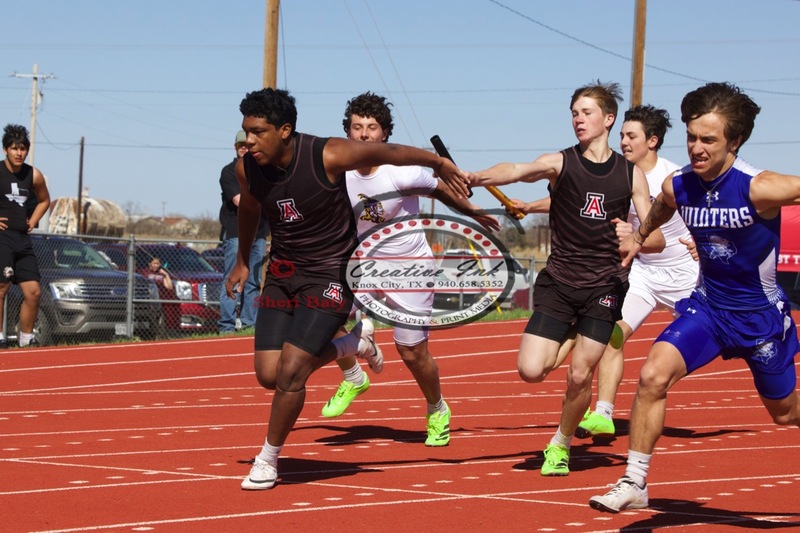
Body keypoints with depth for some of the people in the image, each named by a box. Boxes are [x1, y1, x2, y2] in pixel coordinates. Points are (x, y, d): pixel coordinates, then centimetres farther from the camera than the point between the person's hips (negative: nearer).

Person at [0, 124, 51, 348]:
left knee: (33, 292, 1)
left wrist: (32, 221, 12)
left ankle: (26, 338, 14)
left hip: (23, 239, 5)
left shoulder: (34, 176, 8)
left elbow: (44, 200, 26)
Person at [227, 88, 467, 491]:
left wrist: (440, 164, 2)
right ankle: (352, 343, 24)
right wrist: (242, 260, 27)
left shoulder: (328, 157, -22)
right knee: (269, 375, -2)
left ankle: (268, 461, 4)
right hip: (282, 274, 5)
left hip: (330, 275, -5)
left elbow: (390, 152, -7)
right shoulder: (247, 169, -7)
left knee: (290, 370, -16)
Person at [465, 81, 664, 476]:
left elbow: (657, 239, 3)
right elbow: (517, 171, -21)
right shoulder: (560, 163, 0)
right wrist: (477, 177, -41)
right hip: (558, 281, 0)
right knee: (530, 370, -12)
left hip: (604, 284, 0)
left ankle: (561, 445, 21)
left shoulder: (631, 174, 6)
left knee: (580, 376, -6)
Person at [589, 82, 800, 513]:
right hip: (708, 305, 3)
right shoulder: (677, 187, -9)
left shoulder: (759, 188, -27)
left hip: (762, 315, -3)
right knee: (653, 376, -19)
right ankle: (634, 483, -9)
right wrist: (637, 238, 23)